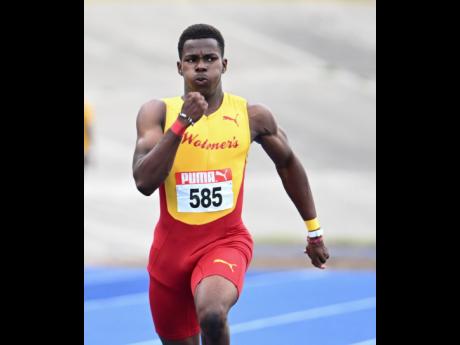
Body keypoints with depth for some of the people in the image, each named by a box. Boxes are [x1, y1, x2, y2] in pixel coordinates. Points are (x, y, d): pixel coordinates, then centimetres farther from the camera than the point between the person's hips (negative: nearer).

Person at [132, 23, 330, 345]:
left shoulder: (252, 116, -4)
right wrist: (181, 123, -28)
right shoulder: (158, 112, -7)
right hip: (172, 246, 2)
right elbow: (144, 182, -20)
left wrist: (314, 230, 20)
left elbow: (288, 163, 14)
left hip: (227, 242, -2)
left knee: (212, 315, -34)